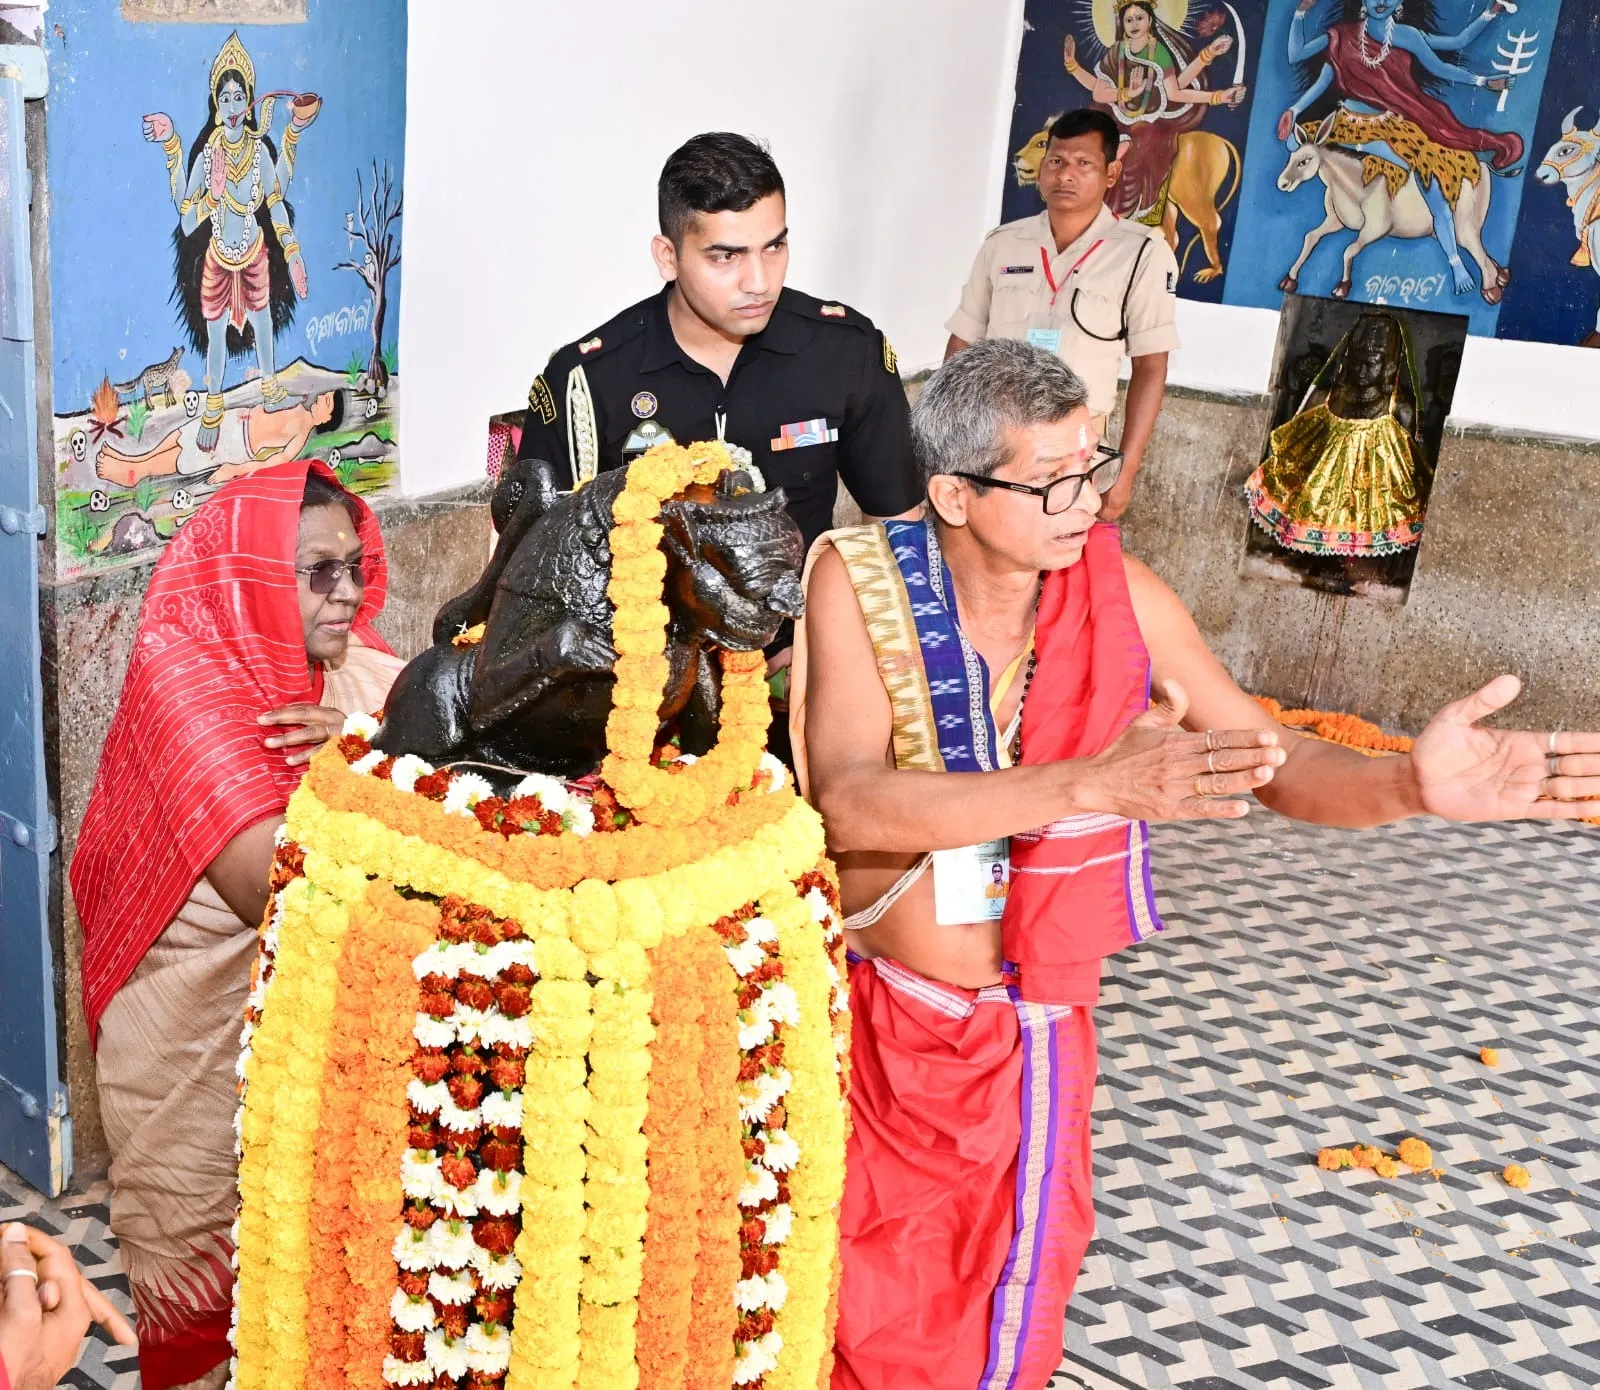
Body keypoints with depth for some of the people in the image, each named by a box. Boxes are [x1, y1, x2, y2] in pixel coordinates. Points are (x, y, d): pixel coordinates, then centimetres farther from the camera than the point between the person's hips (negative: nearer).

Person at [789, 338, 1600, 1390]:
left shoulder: (1123, 596, -12)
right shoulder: (861, 581, -18)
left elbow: (1276, 763, -8)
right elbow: (850, 803, -30)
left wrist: (1412, 786, -30)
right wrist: (1093, 783, -41)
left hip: (1027, 1025, 1)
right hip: (869, 1010, -1)